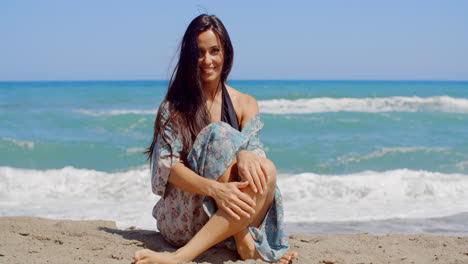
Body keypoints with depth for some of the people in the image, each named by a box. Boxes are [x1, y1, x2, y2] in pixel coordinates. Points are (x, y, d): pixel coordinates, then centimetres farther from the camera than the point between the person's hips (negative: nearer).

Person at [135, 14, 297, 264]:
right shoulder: (174, 106, 1)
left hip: (233, 217, 3)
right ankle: (243, 243, -32)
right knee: (219, 136, -25)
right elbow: (167, 165, -11)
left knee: (266, 171, -30)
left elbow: (252, 146, -4)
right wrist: (214, 188, -30)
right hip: (183, 219, -2)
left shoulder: (245, 104, 11)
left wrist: (245, 155, -32)